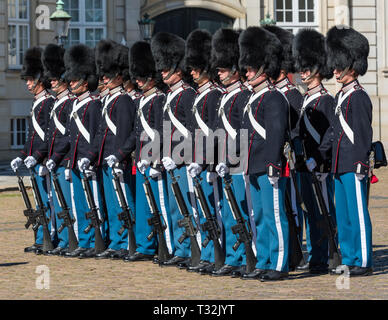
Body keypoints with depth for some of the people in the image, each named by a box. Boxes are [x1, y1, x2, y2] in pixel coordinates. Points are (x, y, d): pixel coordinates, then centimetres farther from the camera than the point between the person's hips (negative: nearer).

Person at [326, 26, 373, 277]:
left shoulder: (359, 97, -11)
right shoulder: (341, 96, 16)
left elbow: (364, 134, -15)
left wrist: (360, 164, -18)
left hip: (354, 167, -9)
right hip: (341, 166, 9)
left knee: (358, 215, -5)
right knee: (343, 216, 12)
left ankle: (364, 263, -1)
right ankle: (349, 260, 18)